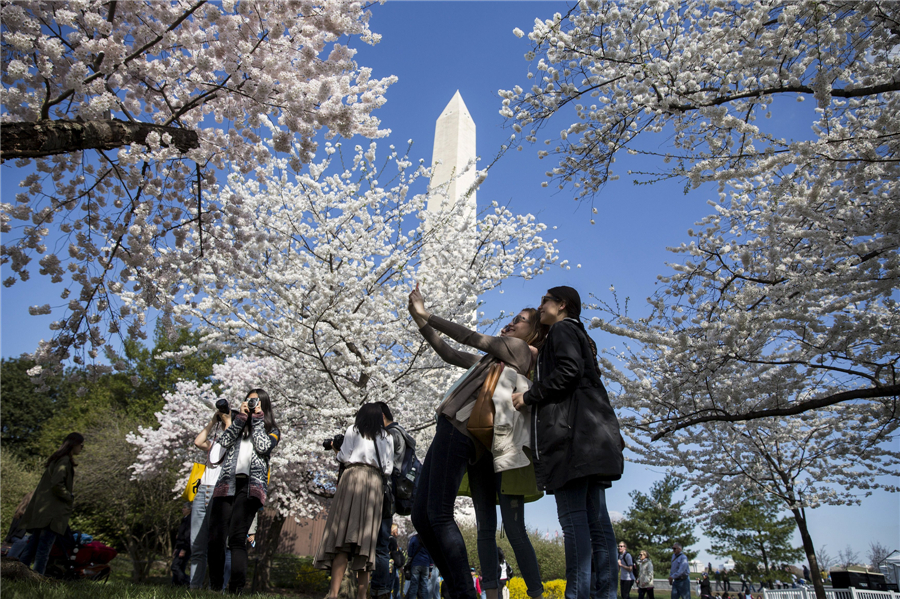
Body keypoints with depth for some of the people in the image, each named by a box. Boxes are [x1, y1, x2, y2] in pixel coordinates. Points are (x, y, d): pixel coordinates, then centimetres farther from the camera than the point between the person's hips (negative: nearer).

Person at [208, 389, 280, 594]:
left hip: (250, 486, -3)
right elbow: (224, 442, 6)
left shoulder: (272, 431, 16)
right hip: (227, 484, 4)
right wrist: (241, 416, 3)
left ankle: (237, 589, -15)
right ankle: (215, 587, 4)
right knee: (215, 538, -5)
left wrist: (257, 417, 2)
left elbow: (263, 447, -5)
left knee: (237, 538, -15)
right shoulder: (238, 424, 25)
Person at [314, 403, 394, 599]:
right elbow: (388, 469, 10)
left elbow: (344, 457, 3)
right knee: (366, 536, 3)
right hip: (376, 482, 3)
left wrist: (336, 451, 23)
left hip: (353, 476, -3)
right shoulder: (387, 437, 18)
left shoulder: (353, 430, 13)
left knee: (344, 534, -11)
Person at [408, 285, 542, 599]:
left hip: (457, 431, -10)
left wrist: (427, 315, 6)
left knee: (438, 515, -14)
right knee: (421, 516, 7)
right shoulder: (494, 359, 29)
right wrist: (421, 320, 29)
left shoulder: (518, 348, 4)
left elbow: (472, 338, -1)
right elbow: (450, 354, 31)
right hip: (448, 430, 10)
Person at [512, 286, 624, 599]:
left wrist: (528, 396, -7)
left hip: (572, 433, -10)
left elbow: (568, 371, -15)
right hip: (593, 434, 10)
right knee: (595, 516, 5)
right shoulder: (579, 335, 29)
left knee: (572, 515, -12)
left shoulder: (563, 330, 1)